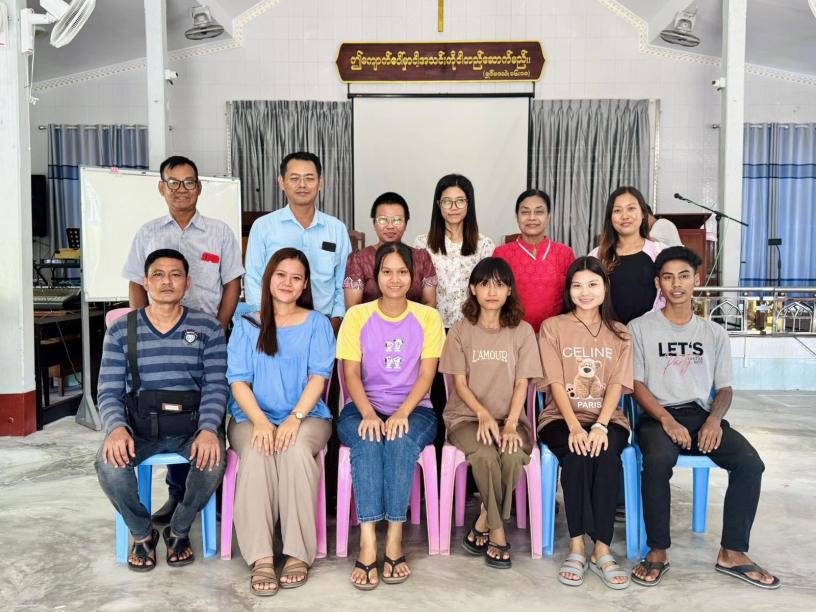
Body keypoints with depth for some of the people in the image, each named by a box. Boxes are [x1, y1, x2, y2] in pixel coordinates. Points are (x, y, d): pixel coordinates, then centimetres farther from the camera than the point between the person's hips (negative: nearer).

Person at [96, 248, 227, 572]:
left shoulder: (208, 328, 4)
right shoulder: (121, 330, 7)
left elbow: (215, 386, -3)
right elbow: (109, 391, 1)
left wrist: (208, 429, -22)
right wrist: (117, 428, -20)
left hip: (191, 424, -1)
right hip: (140, 425, 1)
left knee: (212, 462, -31)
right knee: (109, 464, -29)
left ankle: (178, 531, 3)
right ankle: (142, 533, 4)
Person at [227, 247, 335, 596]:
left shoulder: (316, 324, 11)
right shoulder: (247, 326, 13)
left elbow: (319, 376, -1)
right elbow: (238, 381, 2)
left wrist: (295, 418, -18)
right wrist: (260, 422, -17)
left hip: (306, 415, -1)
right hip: (253, 417, 1)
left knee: (296, 449, -34)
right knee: (256, 452, -33)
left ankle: (299, 554, -28)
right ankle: (260, 558, -30)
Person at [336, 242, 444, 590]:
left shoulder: (428, 317, 4)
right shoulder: (357, 316, 5)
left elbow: (427, 374, -4)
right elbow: (351, 373, -3)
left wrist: (402, 413, -21)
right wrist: (369, 414, -22)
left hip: (413, 409, 0)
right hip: (362, 408, 0)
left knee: (401, 439, -34)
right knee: (367, 441, -33)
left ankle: (394, 540, -29)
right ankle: (368, 542, -35)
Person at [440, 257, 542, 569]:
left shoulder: (522, 331, 5)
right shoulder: (461, 330, 3)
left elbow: (521, 384, 1)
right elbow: (459, 383, -2)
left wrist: (510, 423, -15)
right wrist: (483, 414, -19)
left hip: (509, 417, 1)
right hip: (467, 415, -1)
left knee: (513, 455, -32)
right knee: (485, 455, -32)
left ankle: (483, 523, -7)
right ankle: (497, 533, -9)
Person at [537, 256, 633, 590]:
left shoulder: (619, 333, 12)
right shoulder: (553, 327, 6)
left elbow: (617, 384, -1)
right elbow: (556, 382, -5)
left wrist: (600, 426, -19)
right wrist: (574, 427, -20)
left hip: (607, 418, 1)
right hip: (561, 418, -1)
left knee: (606, 455, -31)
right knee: (577, 455, -32)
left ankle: (601, 548, -23)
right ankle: (577, 546, -21)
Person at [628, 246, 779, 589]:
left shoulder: (714, 333, 16)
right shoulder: (639, 328, 5)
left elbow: (724, 388, 12)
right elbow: (636, 384, -1)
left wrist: (714, 419, -10)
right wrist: (667, 420, -17)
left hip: (702, 414, 3)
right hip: (657, 416, -3)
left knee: (750, 463, -23)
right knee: (658, 461, -35)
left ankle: (732, 553, -8)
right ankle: (658, 552, -17)